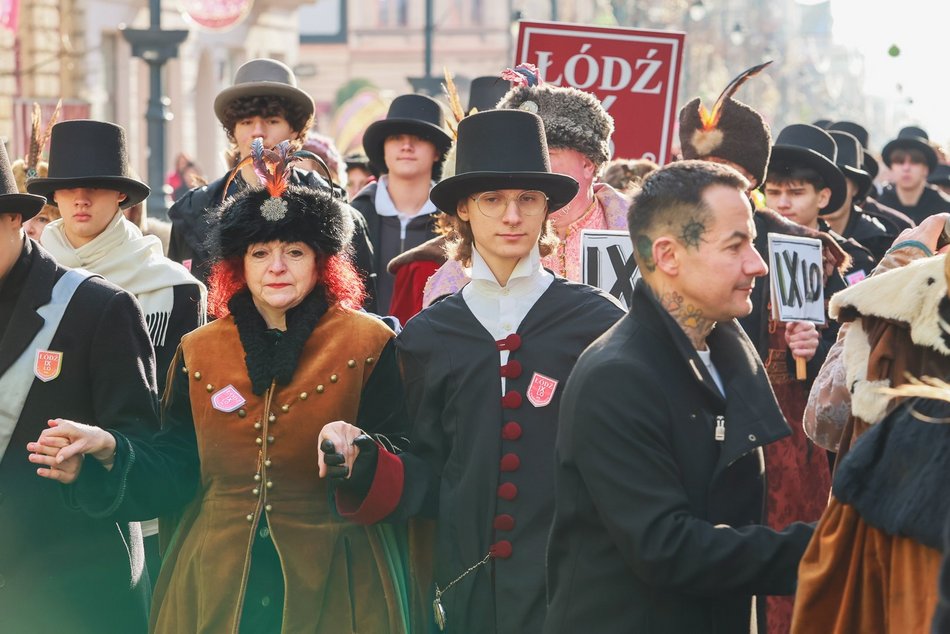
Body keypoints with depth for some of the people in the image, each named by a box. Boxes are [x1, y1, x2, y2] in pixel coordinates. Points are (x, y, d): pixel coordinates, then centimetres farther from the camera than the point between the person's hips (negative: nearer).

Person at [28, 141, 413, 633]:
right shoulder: (199, 352, 8)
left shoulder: (367, 344, -2)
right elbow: (174, 474, 5)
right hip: (214, 582, 3)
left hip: (329, 584, -2)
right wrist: (110, 451, -12)